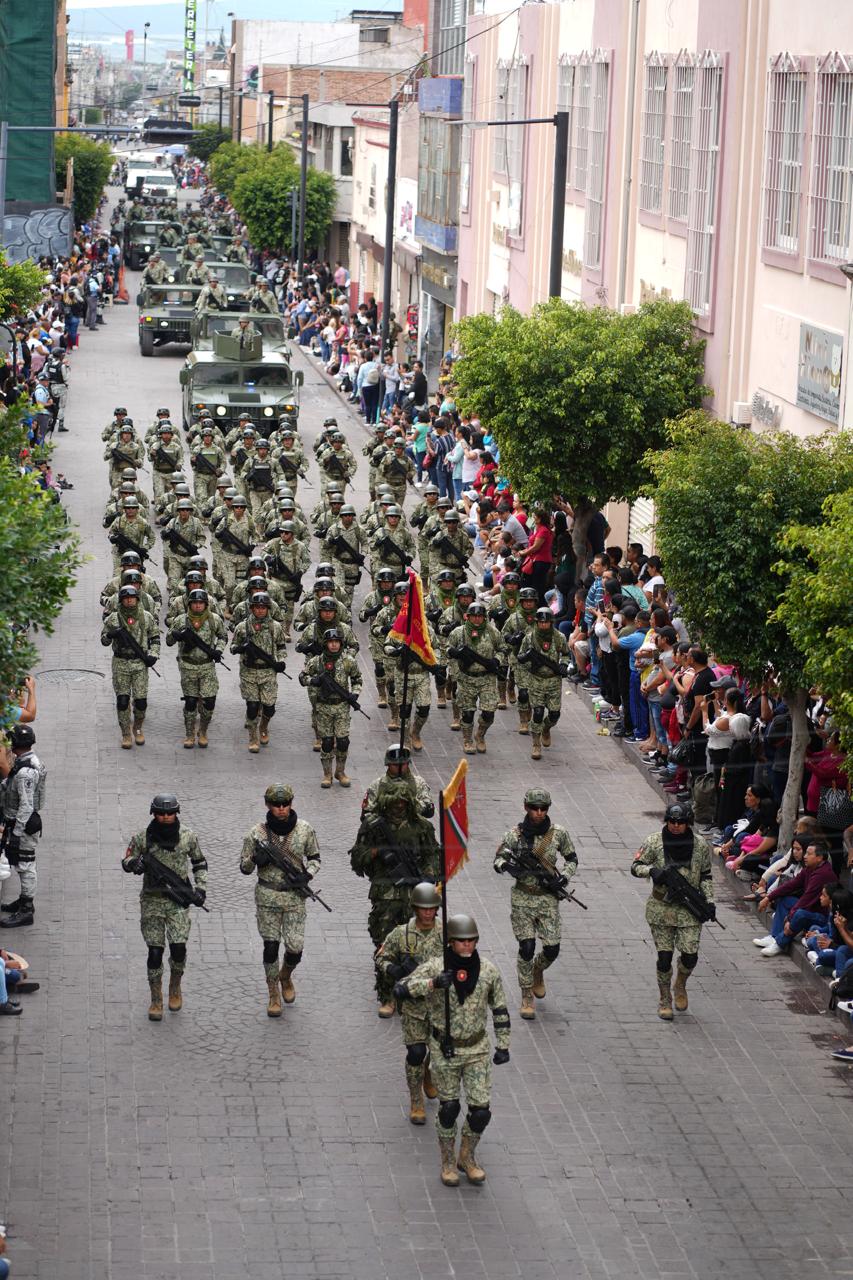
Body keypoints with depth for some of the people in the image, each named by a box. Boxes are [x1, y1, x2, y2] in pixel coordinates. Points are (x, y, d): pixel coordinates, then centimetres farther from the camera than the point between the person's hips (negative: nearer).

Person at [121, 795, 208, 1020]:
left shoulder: (188, 837, -1)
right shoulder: (142, 837, -4)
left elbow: (200, 864, 13)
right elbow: (126, 861, 6)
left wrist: (201, 889, 1)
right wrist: (135, 864, -17)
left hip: (178, 901, 0)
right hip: (152, 901, 0)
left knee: (178, 948, -10)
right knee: (155, 952, -2)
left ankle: (175, 988, 18)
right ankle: (156, 1000, 12)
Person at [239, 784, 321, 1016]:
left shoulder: (305, 829, -4)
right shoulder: (257, 833, -7)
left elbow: (314, 858, 10)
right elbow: (244, 867, 1)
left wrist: (306, 876, -9)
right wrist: (257, 859, -21)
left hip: (295, 896, 1)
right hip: (267, 896, -1)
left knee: (295, 948, -2)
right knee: (270, 946, 1)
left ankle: (285, 977, 30)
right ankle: (273, 995, 16)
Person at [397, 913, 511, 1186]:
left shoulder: (488, 970, -10)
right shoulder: (435, 967, -16)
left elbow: (500, 1008, 3)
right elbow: (401, 990, -24)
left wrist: (503, 1046, 2)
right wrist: (433, 983, -39)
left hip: (477, 1049, 2)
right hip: (444, 1049, -2)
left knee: (481, 1110, -1)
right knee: (449, 1107, 7)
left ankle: (466, 1157, 25)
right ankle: (448, 1162, 29)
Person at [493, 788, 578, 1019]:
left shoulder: (558, 833, -2)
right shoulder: (515, 834, -6)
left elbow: (572, 859, 11)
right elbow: (498, 860, 0)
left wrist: (563, 878, -7)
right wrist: (509, 866, -22)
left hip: (548, 898, 2)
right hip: (522, 898, -2)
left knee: (552, 949, -2)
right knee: (526, 948, -8)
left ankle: (537, 970, 34)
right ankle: (526, 998, 7)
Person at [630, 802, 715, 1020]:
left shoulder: (700, 845, 1)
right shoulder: (654, 843, -4)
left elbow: (705, 876, 10)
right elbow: (635, 866, 0)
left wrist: (709, 900, 1)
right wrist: (651, 870, -21)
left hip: (690, 910, 1)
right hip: (661, 910, -1)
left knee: (690, 956, -6)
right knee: (664, 957, 0)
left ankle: (680, 986, 26)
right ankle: (665, 1001, 17)